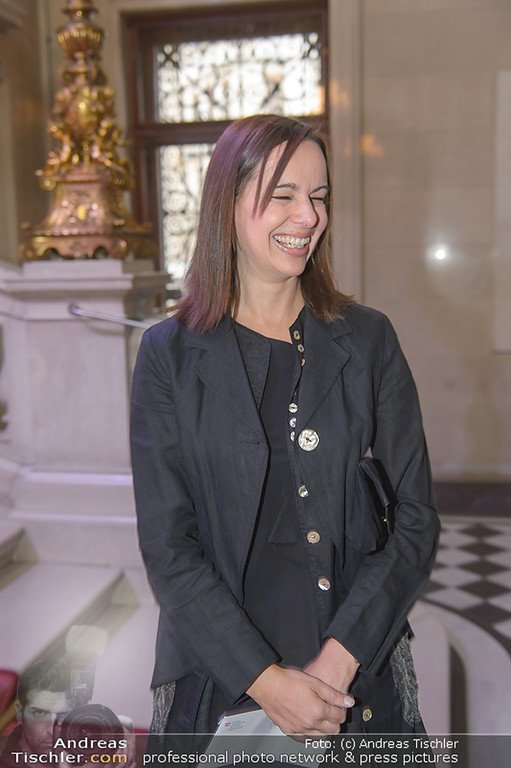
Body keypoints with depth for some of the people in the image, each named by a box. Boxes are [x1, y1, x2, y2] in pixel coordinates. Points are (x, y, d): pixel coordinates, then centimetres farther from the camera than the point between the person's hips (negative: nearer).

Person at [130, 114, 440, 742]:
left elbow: (414, 519, -4)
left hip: (363, 672, 1)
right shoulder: (170, 355, -6)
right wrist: (266, 677, -14)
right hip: (219, 674, -1)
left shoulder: (368, 341, -2)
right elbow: (166, 543, -8)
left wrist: (339, 658, -14)